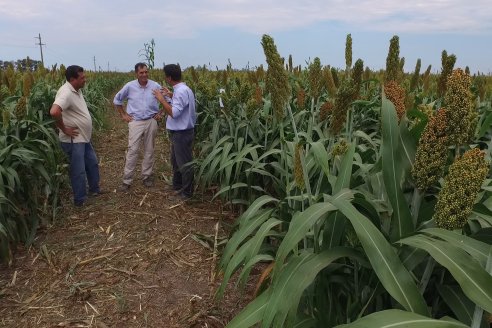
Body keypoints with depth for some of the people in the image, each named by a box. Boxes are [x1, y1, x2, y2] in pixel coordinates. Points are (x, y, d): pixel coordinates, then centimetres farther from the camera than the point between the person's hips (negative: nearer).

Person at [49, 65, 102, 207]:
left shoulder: (77, 90, 7)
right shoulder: (66, 93, -24)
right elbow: (54, 112, -38)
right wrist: (64, 129, -26)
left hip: (84, 137, 10)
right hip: (74, 140, -10)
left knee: (93, 163, 21)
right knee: (79, 170, 2)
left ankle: (94, 189, 38)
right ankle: (80, 200, 16)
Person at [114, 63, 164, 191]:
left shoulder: (155, 86, -3)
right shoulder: (129, 86, -4)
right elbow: (117, 100, 10)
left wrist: (161, 113, 4)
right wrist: (123, 115, 5)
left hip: (151, 122, 1)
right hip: (135, 122, -1)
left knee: (149, 150, 8)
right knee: (132, 151, -5)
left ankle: (147, 177, 21)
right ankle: (126, 180, 2)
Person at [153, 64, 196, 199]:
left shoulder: (181, 91, -23)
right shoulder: (181, 89, 8)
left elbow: (174, 113, -28)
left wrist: (162, 99, -20)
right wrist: (170, 95, 19)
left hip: (182, 133, -11)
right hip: (179, 132, 11)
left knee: (184, 163, 2)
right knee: (176, 160, 23)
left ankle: (186, 192, 14)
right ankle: (177, 185, 40)